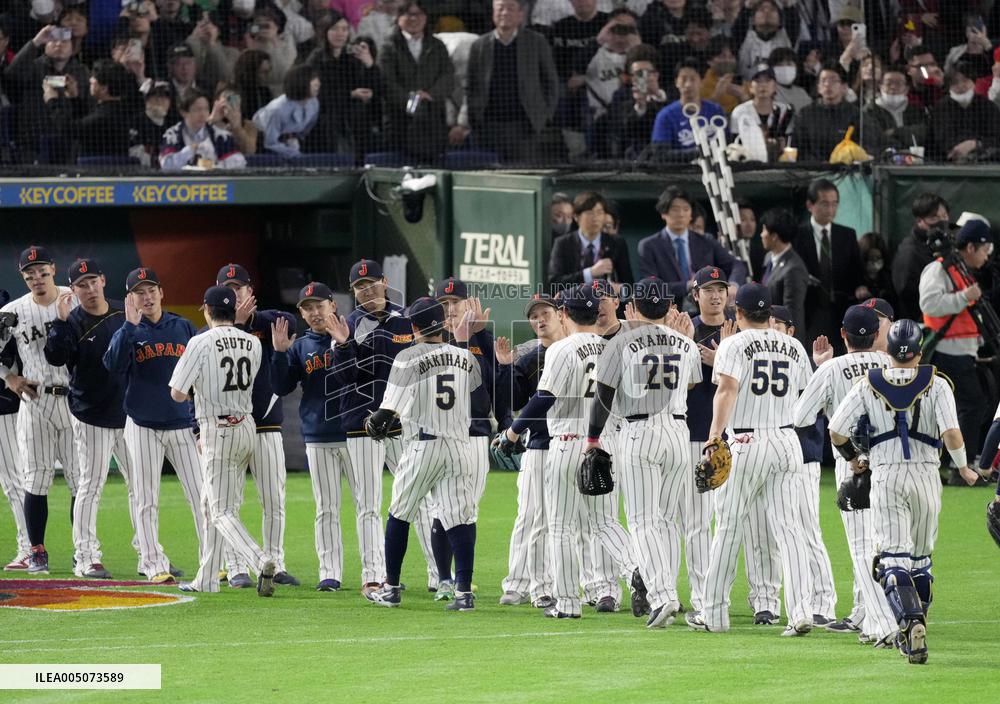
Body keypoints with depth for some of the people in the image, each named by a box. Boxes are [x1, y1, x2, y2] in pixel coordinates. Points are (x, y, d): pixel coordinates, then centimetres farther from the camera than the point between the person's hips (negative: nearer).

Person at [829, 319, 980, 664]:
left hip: (885, 476, -1)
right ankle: (914, 629, 23)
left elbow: (836, 431, -1)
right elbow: (951, 433, -14)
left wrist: (852, 458, 19)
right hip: (925, 473, 1)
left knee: (893, 557, -6)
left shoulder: (868, 386, 1)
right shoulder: (935, 385, -3)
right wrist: (964, 468, 3)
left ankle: (910, 621, -29)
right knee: (920, 557, 18)